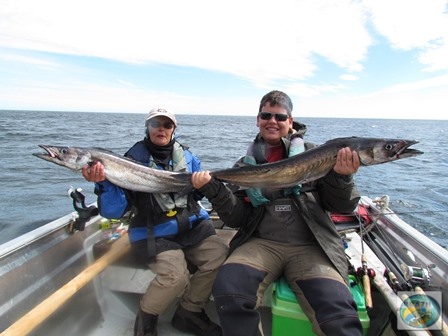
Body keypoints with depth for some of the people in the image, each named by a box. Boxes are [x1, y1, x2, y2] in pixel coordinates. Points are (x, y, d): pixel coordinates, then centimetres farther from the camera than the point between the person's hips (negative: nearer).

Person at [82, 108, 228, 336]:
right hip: (153, 234, -4)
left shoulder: (186, 156, 8)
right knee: (175, 274, -28)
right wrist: (103, 183, -25)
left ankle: (189, 313, 7)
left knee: (220, 256, -19)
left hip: (192, 226, 4)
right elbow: (115, 211, -8)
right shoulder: (134, 159, -4)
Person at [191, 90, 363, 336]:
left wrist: (342, 177, -14)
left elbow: (343, 206, 6)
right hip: (261, 243, 2)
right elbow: (237, 218, 7)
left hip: (310, 246, -1)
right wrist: (213, 188, -9)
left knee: (339, 315, -27)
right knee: (227, 288, -26)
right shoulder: (246, 165, 12)